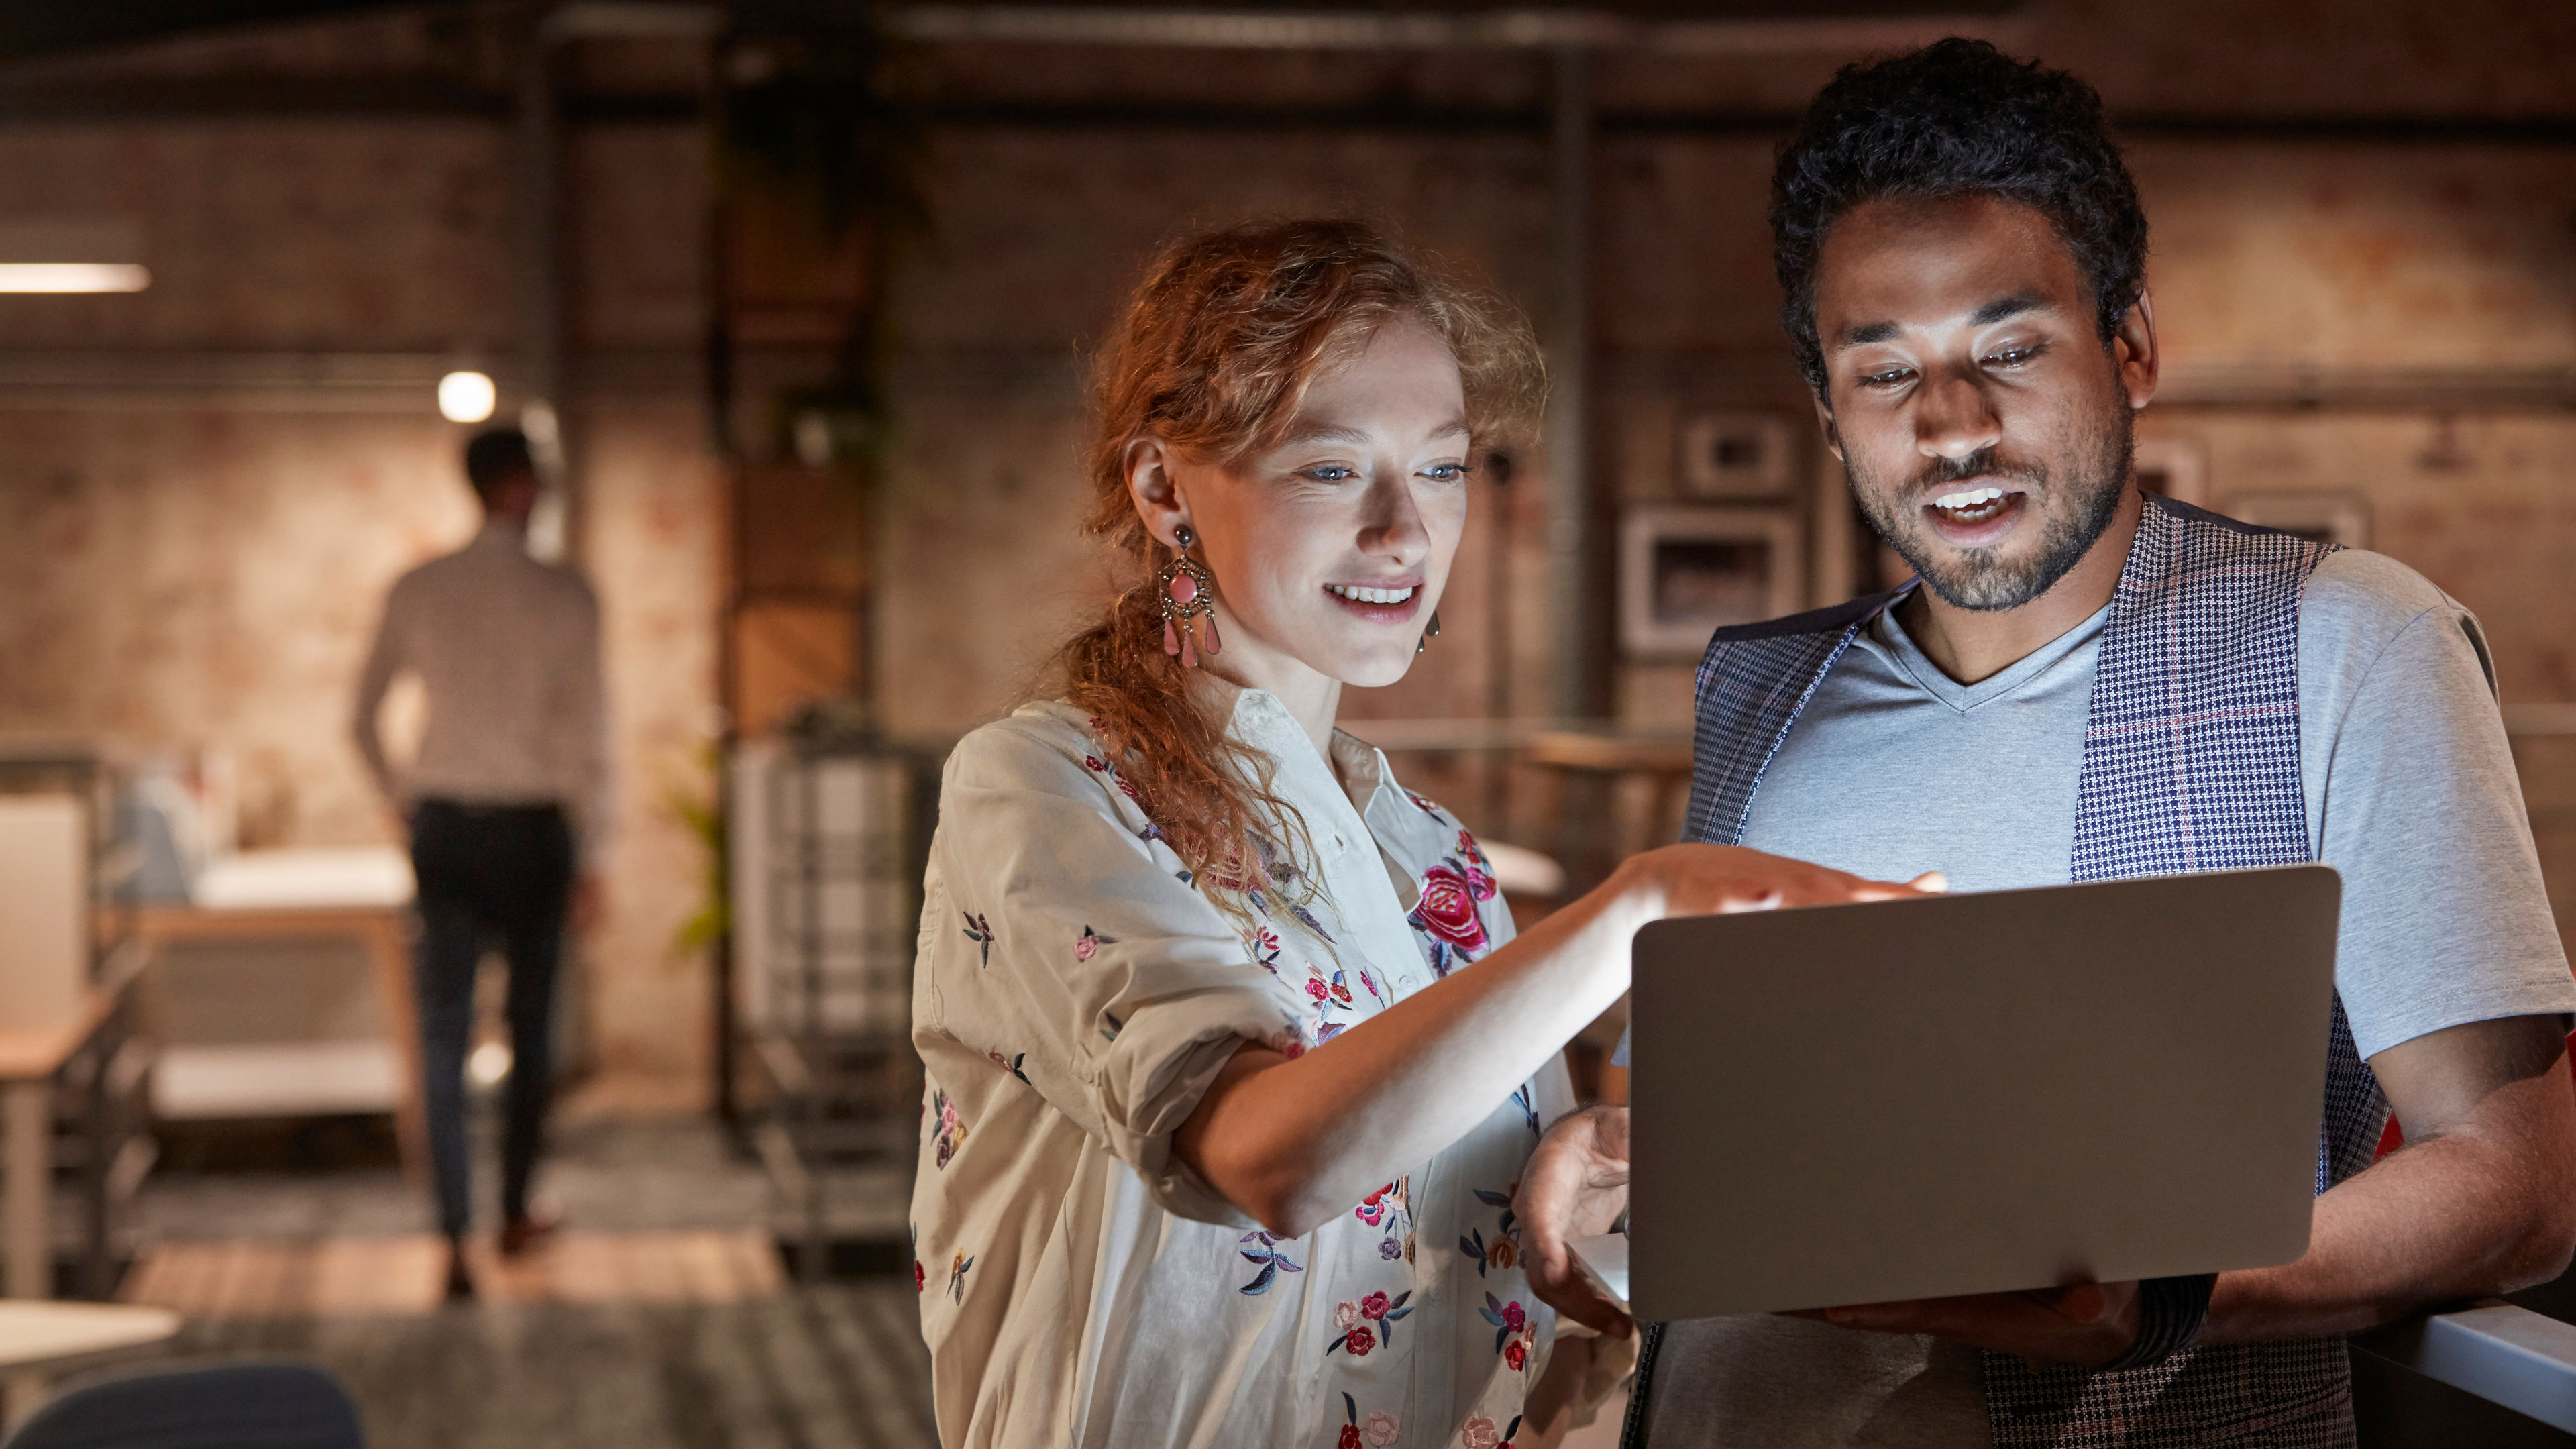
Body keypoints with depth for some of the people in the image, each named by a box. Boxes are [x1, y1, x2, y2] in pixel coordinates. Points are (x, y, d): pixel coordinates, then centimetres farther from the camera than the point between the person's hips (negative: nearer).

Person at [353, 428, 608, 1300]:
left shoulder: (417, 591, -1)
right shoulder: (564, 596, -8)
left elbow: (364, 719, 6)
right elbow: (586, 736, -8)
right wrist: (594, 859, -2)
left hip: (444, 827, 2)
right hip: (531, 826, -1)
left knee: (444, 1034, 1)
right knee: (531, 1025, 15)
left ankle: (455, 1240, -8)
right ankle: (515, 1217, 26)